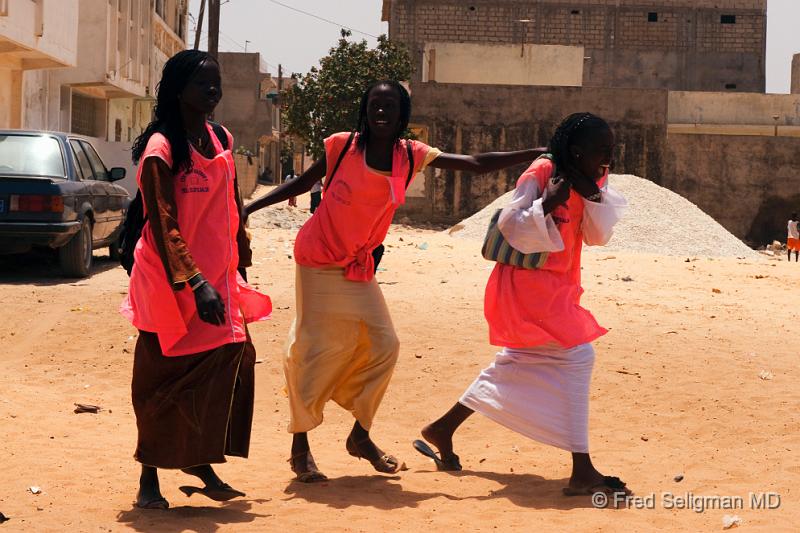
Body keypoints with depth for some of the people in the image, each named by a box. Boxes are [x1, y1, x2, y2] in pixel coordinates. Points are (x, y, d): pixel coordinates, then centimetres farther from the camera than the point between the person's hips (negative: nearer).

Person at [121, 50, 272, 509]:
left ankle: (201, 463, 15)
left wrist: (241, 258, 17)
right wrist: (195, 284, -25)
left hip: (217, 276, 7)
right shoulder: (161, 148, -14)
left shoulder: (220, 140, 8)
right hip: (172, 278, -7)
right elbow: (163, 226, -19)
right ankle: (149, 479, 11)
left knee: (232, 360, 1)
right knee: (165, 374, -1)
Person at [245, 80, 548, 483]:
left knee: (382, 344, -1)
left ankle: (361, 435, 17)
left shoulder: (411, 157, -2)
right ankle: (300, 448, 4)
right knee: (314, 349, -6)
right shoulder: (342, 146, -10)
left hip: (358, 268, 4)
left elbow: (477, 164, -2)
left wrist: (542, 153, -4)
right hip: (319, 262, -4)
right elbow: (302, 184, 1)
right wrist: (249, 208, -4)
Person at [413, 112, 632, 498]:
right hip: (527, 284, -10)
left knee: (515, 364, 20)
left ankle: (442, 431, 34)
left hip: (554, 288, 10)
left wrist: (594, 192, -12)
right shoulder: (540, 175, -17)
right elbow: (510, 227, -19)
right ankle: (582, 472, -13)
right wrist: (547, 203, -31)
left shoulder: (589, 184, 6)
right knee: (575, 357, -16)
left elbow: (598, 236, 0)